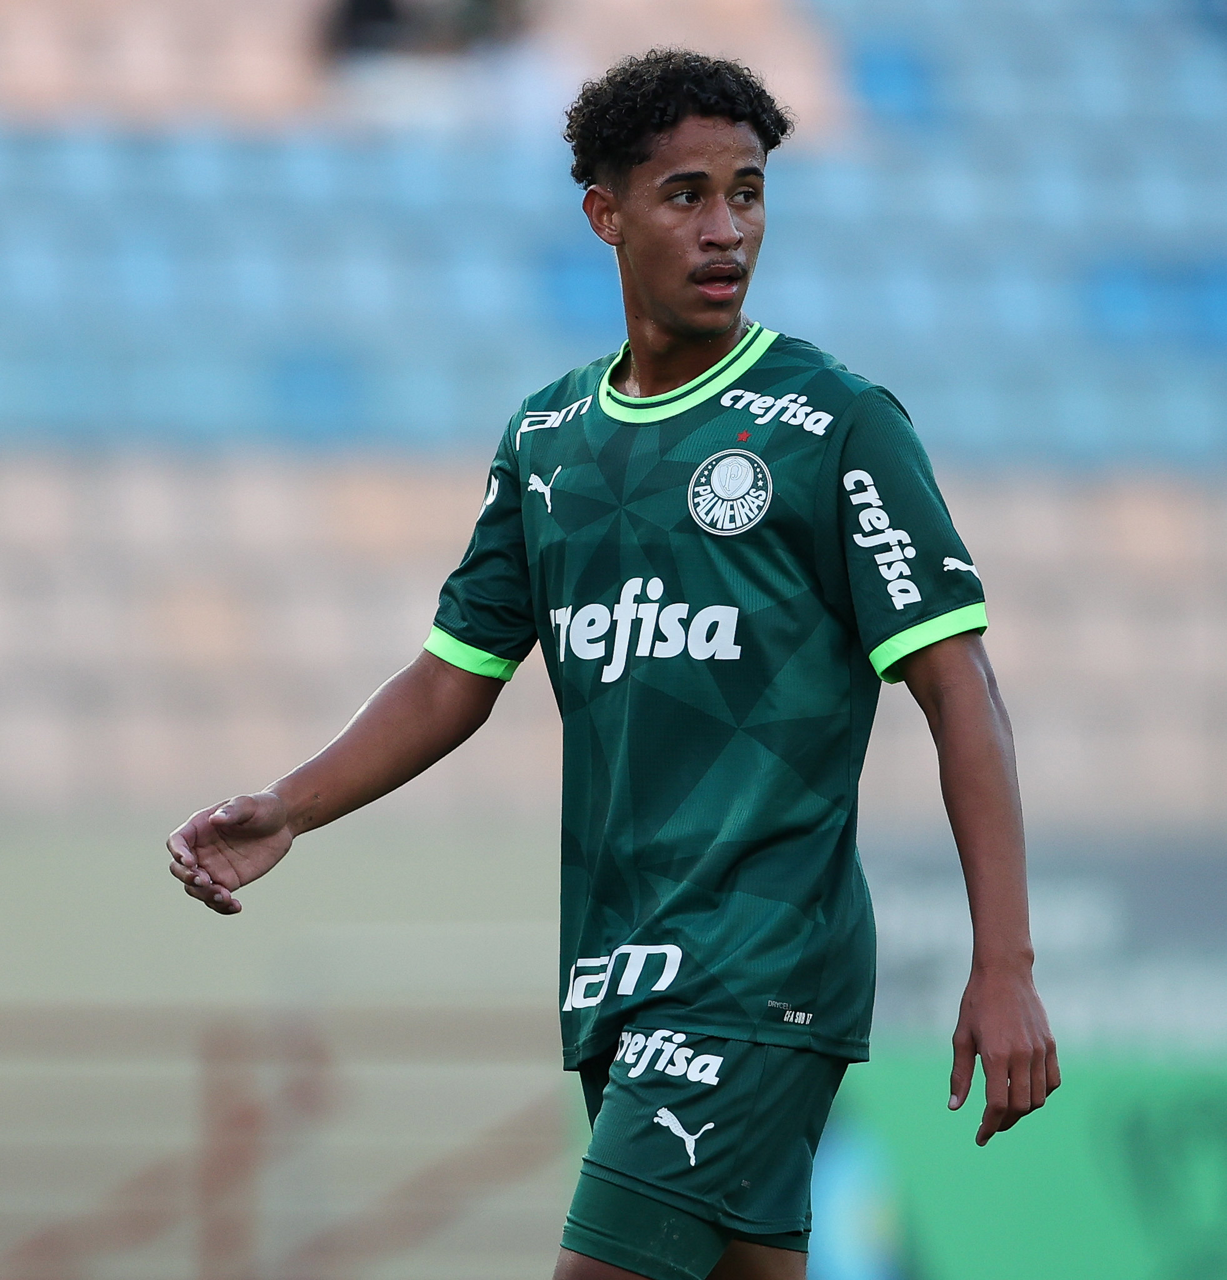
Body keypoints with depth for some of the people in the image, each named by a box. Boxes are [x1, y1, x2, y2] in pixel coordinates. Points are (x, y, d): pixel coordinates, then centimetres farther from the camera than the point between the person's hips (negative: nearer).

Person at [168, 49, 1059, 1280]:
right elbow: (456, 676, 18)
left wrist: (1004, 971, -15)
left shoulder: (837, 425, -5)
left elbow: (958, 691, -8)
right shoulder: (545, 438, 12)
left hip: (760, 969, -6)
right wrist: (285, 811, 2)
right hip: (611, 975, 6)